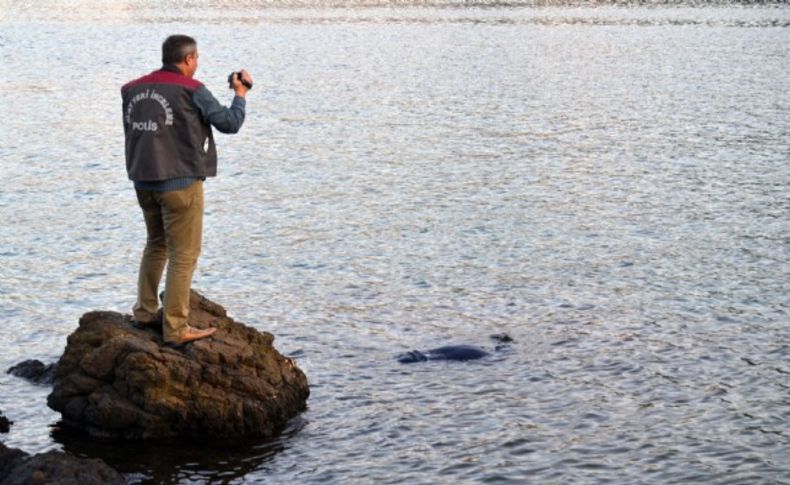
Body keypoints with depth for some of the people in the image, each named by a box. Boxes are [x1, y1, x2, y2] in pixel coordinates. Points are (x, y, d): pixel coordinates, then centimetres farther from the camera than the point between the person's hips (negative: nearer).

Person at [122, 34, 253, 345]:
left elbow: (131, 132, 15)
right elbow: (229, 123, -6)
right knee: (183, 255, -1)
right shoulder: (191, 90, -11)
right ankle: (176, 328, -1)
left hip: (143, 180, 7)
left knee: (156, 244, 24)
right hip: (180, 182, -7)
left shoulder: (134, 90, 8)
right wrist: (240, 94, 10)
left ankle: (145, 312, 29)